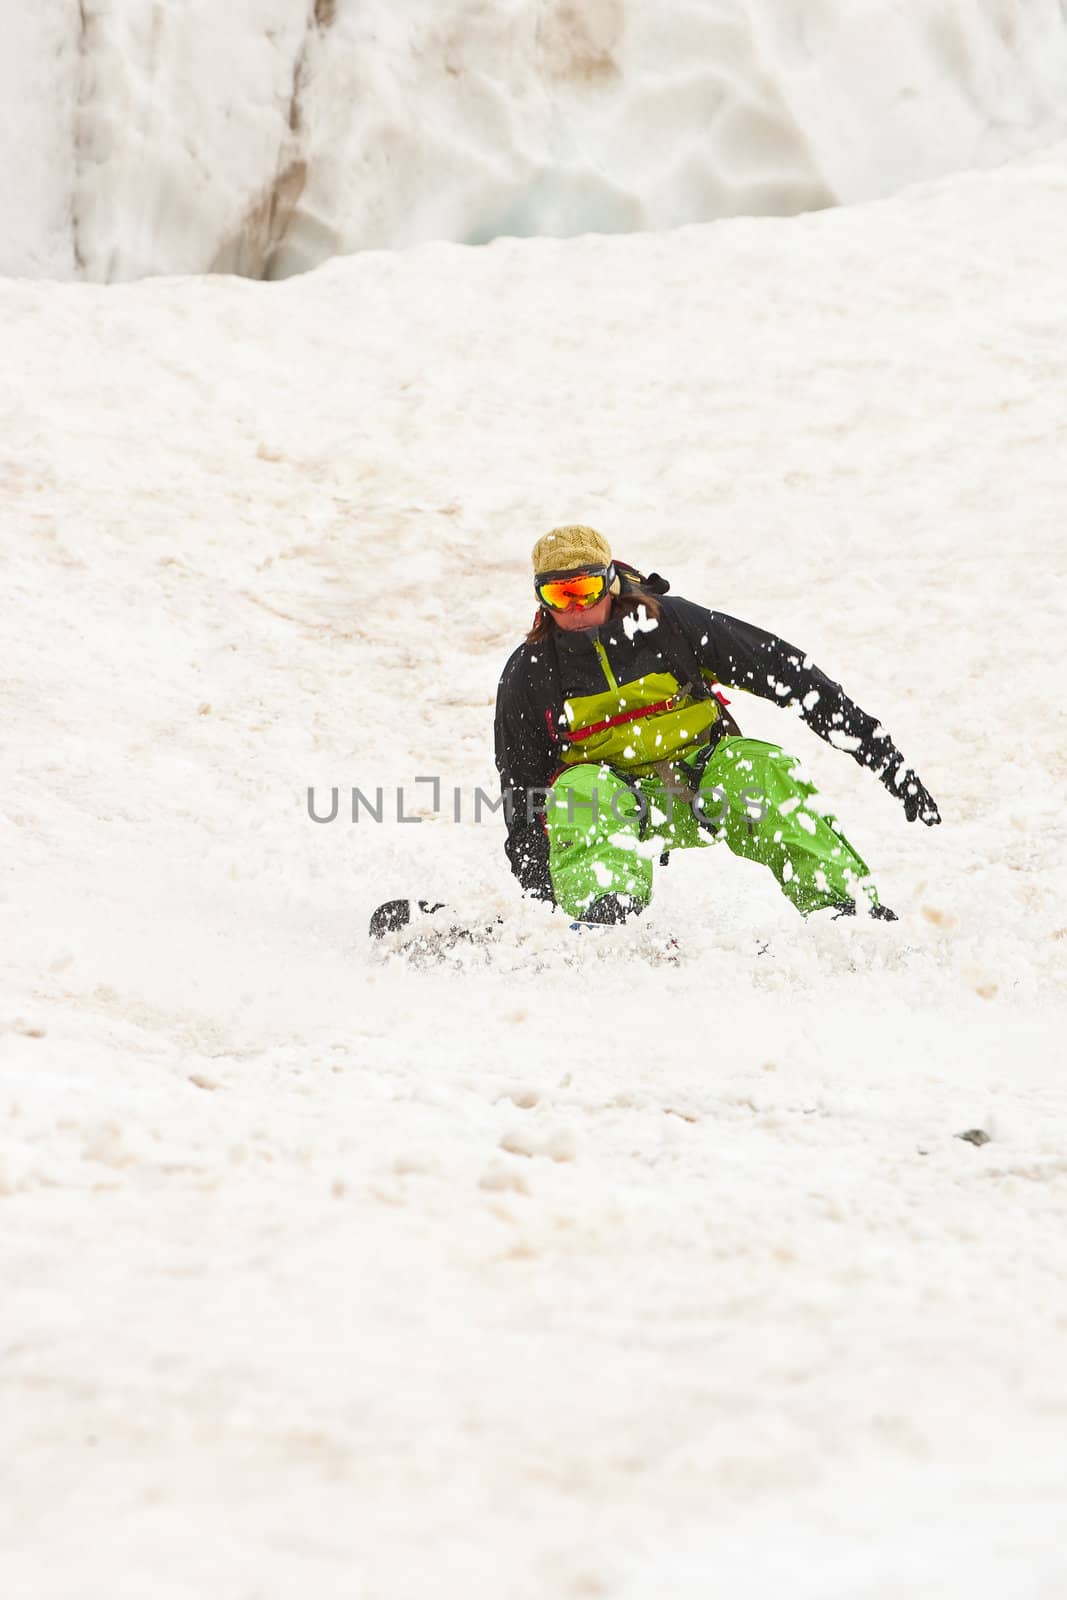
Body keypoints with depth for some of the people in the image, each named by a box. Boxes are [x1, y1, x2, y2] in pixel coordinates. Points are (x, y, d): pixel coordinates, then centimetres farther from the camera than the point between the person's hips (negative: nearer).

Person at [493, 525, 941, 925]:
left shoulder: (669, 623, -6)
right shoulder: (528, 676, -2)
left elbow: (784, 672, -6)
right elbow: (522, 794, 4)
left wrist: (877, 748, -9)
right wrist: (539, 902, -6)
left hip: (703, 781, 0)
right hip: (618, 797, 0)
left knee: (759, 768, -30)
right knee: (577, 794, -33)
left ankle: (844, 904, -33)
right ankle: (605, 917, -57)